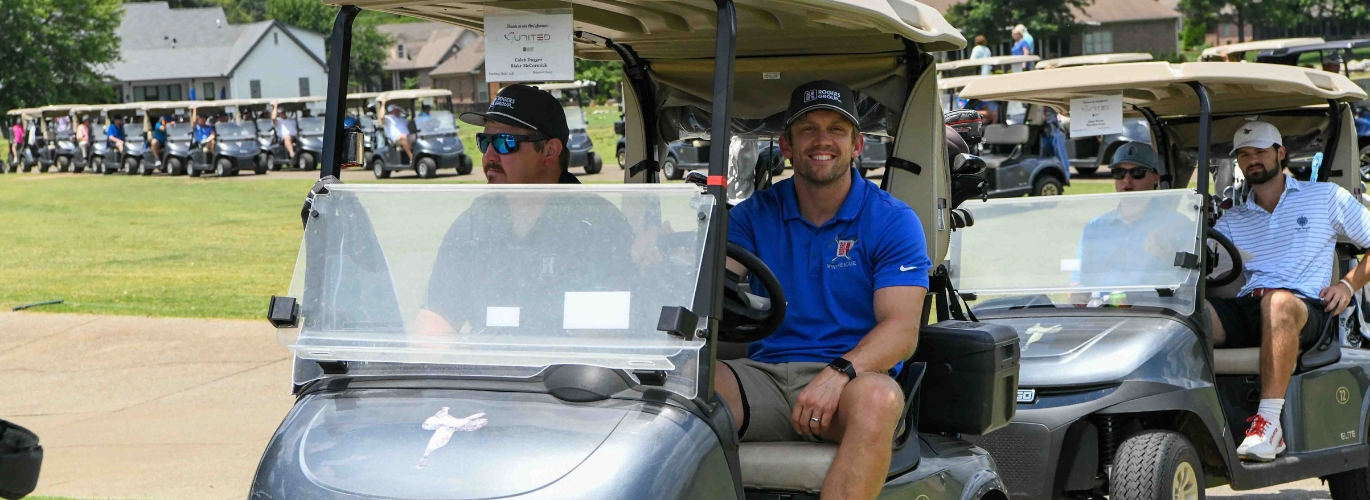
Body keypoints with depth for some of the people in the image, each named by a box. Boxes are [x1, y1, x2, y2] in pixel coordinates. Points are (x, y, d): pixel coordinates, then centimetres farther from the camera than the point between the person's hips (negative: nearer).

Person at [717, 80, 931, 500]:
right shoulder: (754, 214, 12)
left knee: (877, 397, -38)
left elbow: (901, 328, -8)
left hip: (853, 375, -3)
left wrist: (839, 372, -27)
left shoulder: (893, 221, 2)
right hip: (765, 372, 3)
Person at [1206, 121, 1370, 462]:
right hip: (1245, 310, 3)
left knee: (1277, 302, -42)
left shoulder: (1326, 197, 19)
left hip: (1306, 309, -3)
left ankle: (1269, 422, -46)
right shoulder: (1231, 220, 27)